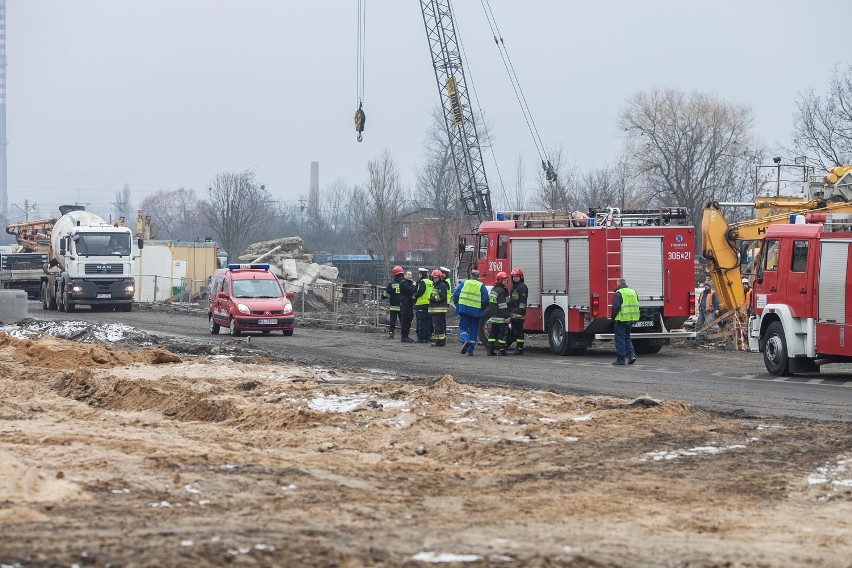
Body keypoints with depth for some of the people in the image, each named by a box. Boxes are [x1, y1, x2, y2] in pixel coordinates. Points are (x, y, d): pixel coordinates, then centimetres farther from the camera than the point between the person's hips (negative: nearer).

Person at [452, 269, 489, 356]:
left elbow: (455, 295, 3)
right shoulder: (481, 286, 4)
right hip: (476, 311, 1)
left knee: (463, 327, 5)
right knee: (473, 330, 9)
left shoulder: (464, 283, 6)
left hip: (464, 309, -1)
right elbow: (485, 300, -1)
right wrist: (481, 309, 16)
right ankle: (470, 349, 8)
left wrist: (457, 305, 17)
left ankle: (465, 340, -24)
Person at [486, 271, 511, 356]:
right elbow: (503, 305, -20)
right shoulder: (501, 291, -15)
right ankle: (502, 350, -4)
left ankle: (490, 350, 9)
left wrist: (490, 316, 29)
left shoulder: (493, 290, 16)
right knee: (503, 333, -4)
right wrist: (507, 317, -19)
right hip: (500, 318, -9)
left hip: (493, 317, 9)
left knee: (493, 333, 11)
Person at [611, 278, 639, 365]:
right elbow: (637, 305, 17)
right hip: (631, 319, 7)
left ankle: (620, 359, 2)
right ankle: (632, 354, 4)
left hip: (621, 319, -7)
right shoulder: (633, 292, 12)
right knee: (627, 338, 20)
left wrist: (613, 316, -4)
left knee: (620, 339, 1)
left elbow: (616, 306, -18)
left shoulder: (618, 293, -11)